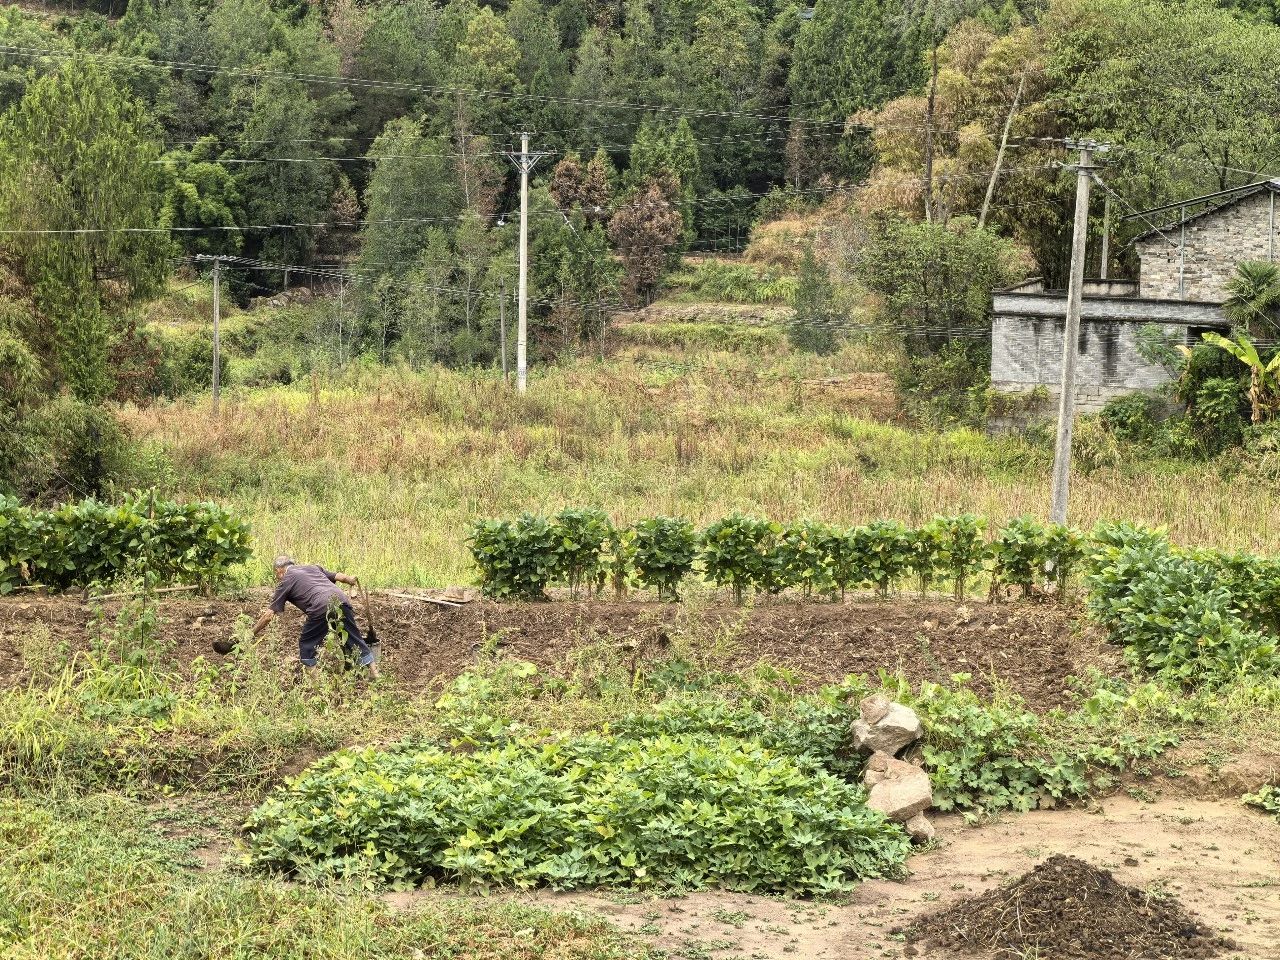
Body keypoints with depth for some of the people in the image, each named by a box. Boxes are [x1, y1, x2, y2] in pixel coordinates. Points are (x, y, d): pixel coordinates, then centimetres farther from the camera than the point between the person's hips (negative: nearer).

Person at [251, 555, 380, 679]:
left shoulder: (286, 581, 16)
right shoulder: (312, 567, 29)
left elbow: (268, 615, 16)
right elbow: (341, 577, 29)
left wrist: (253, 632, 28)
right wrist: (352, 580, 51)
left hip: (322, 608, -5)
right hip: (341, 600, 5)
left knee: (307, 644, 15)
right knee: (354, 640, 16)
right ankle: (373, 670, 17)